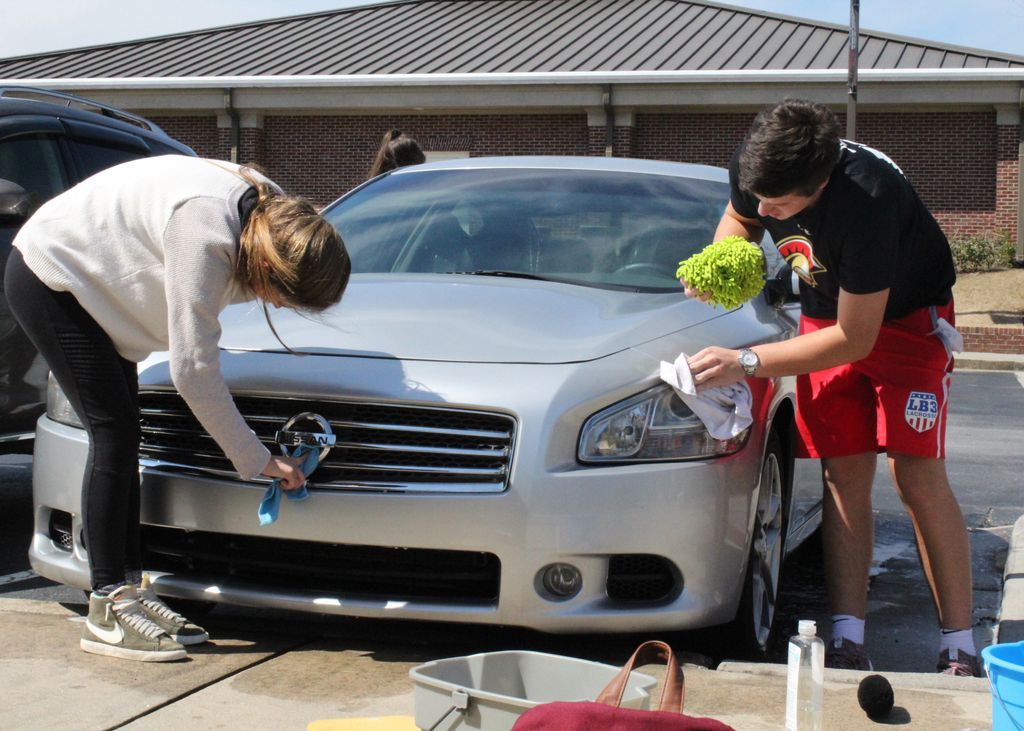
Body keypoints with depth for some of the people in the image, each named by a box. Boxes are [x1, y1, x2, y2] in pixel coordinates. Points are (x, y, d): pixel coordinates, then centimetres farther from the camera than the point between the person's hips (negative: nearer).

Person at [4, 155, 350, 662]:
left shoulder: (269, 213, -11)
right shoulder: (205, 237, -36)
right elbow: (192, 369, -29)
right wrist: (256, 459, -22)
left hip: (89, 285, 9)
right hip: (48, 277, -9)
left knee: (123, 435, 5)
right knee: (114, 433, -13)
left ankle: (129, 589, 9)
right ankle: (106, 612, -9)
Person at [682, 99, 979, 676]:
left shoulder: (868, 202, -40)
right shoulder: (755, 166, -22)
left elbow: (855, 338, -32)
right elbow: (739, 219, 5)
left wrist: (747, 363, -32)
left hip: (906, 318, -5)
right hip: (828, 313, 5)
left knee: (919, 475, -13)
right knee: (845, 475, -3)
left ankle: (961, 651, -7)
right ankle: (849, 642, -4)